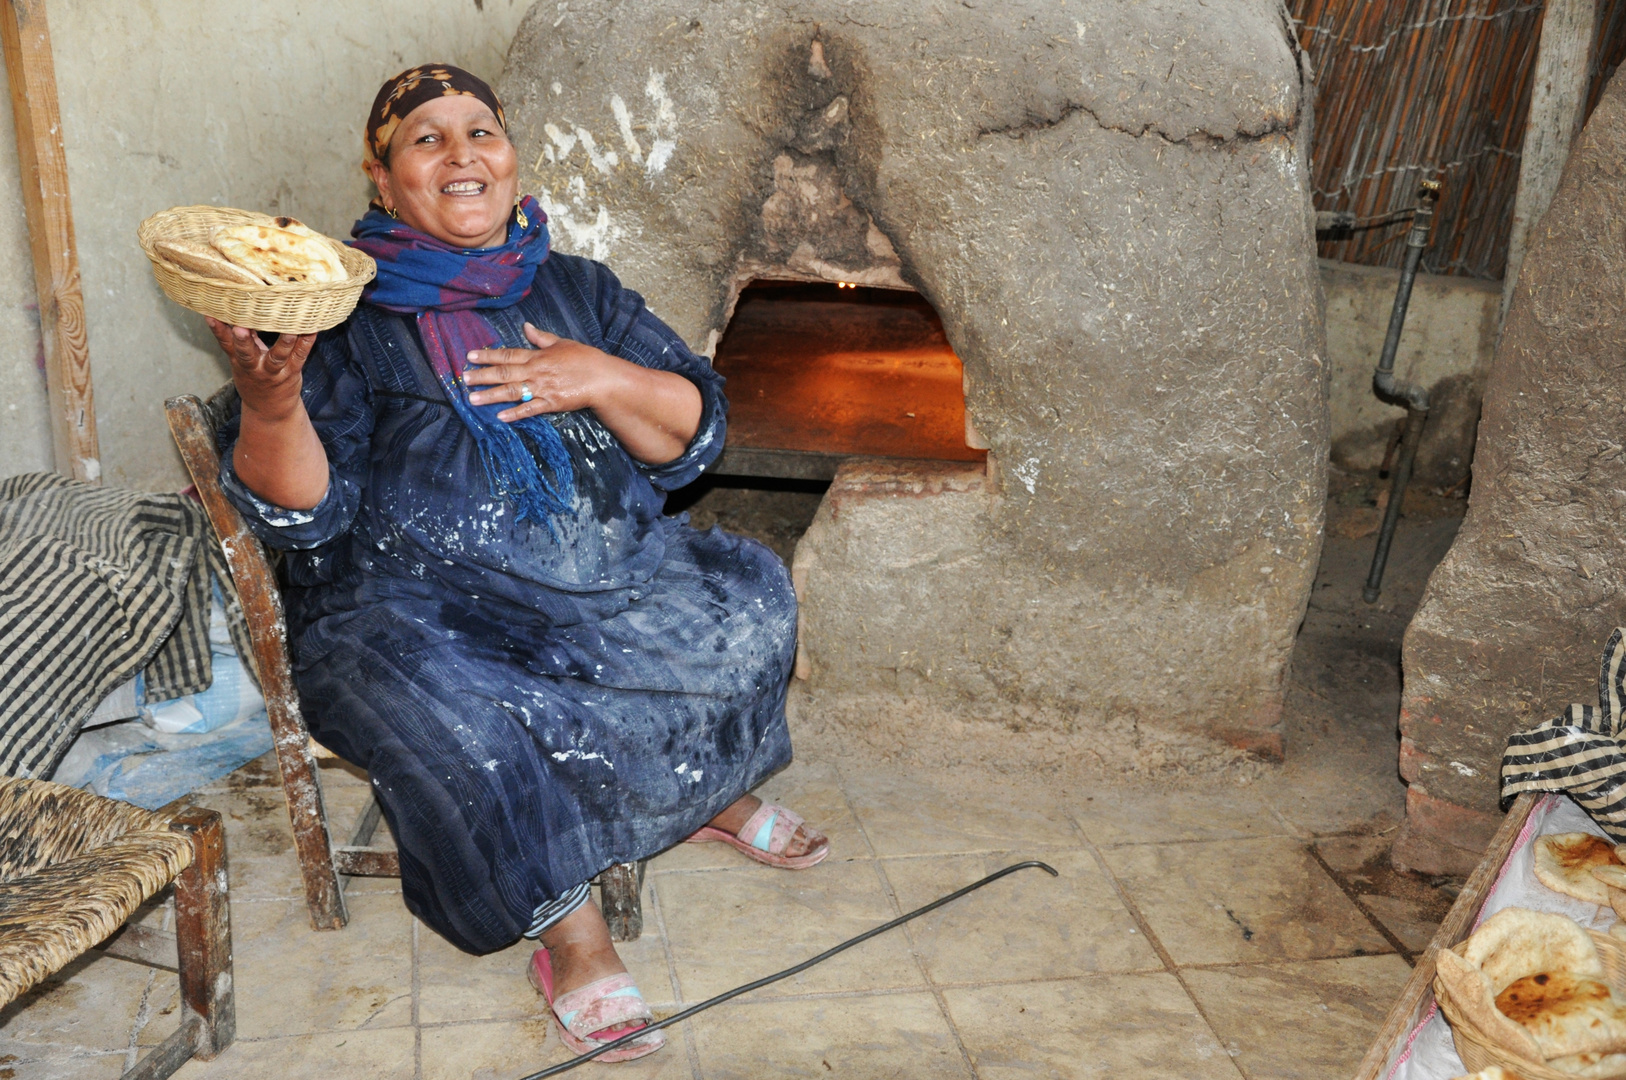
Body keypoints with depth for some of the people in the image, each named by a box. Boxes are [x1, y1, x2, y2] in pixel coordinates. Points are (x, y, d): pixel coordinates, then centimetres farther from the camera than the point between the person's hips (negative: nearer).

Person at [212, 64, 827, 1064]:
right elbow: (304, 511, -8)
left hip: (606, 574, 4)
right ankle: (572, 934, -12)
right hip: (415, 600, -4)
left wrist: (605, 382, -14)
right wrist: (268, 405, -28)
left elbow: (695, 435, 6)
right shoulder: (345, 314, 0)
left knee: (746, 596, -12)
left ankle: (718, 793, 14)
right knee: (453, 715, -33)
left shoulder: (578, 291, 12)